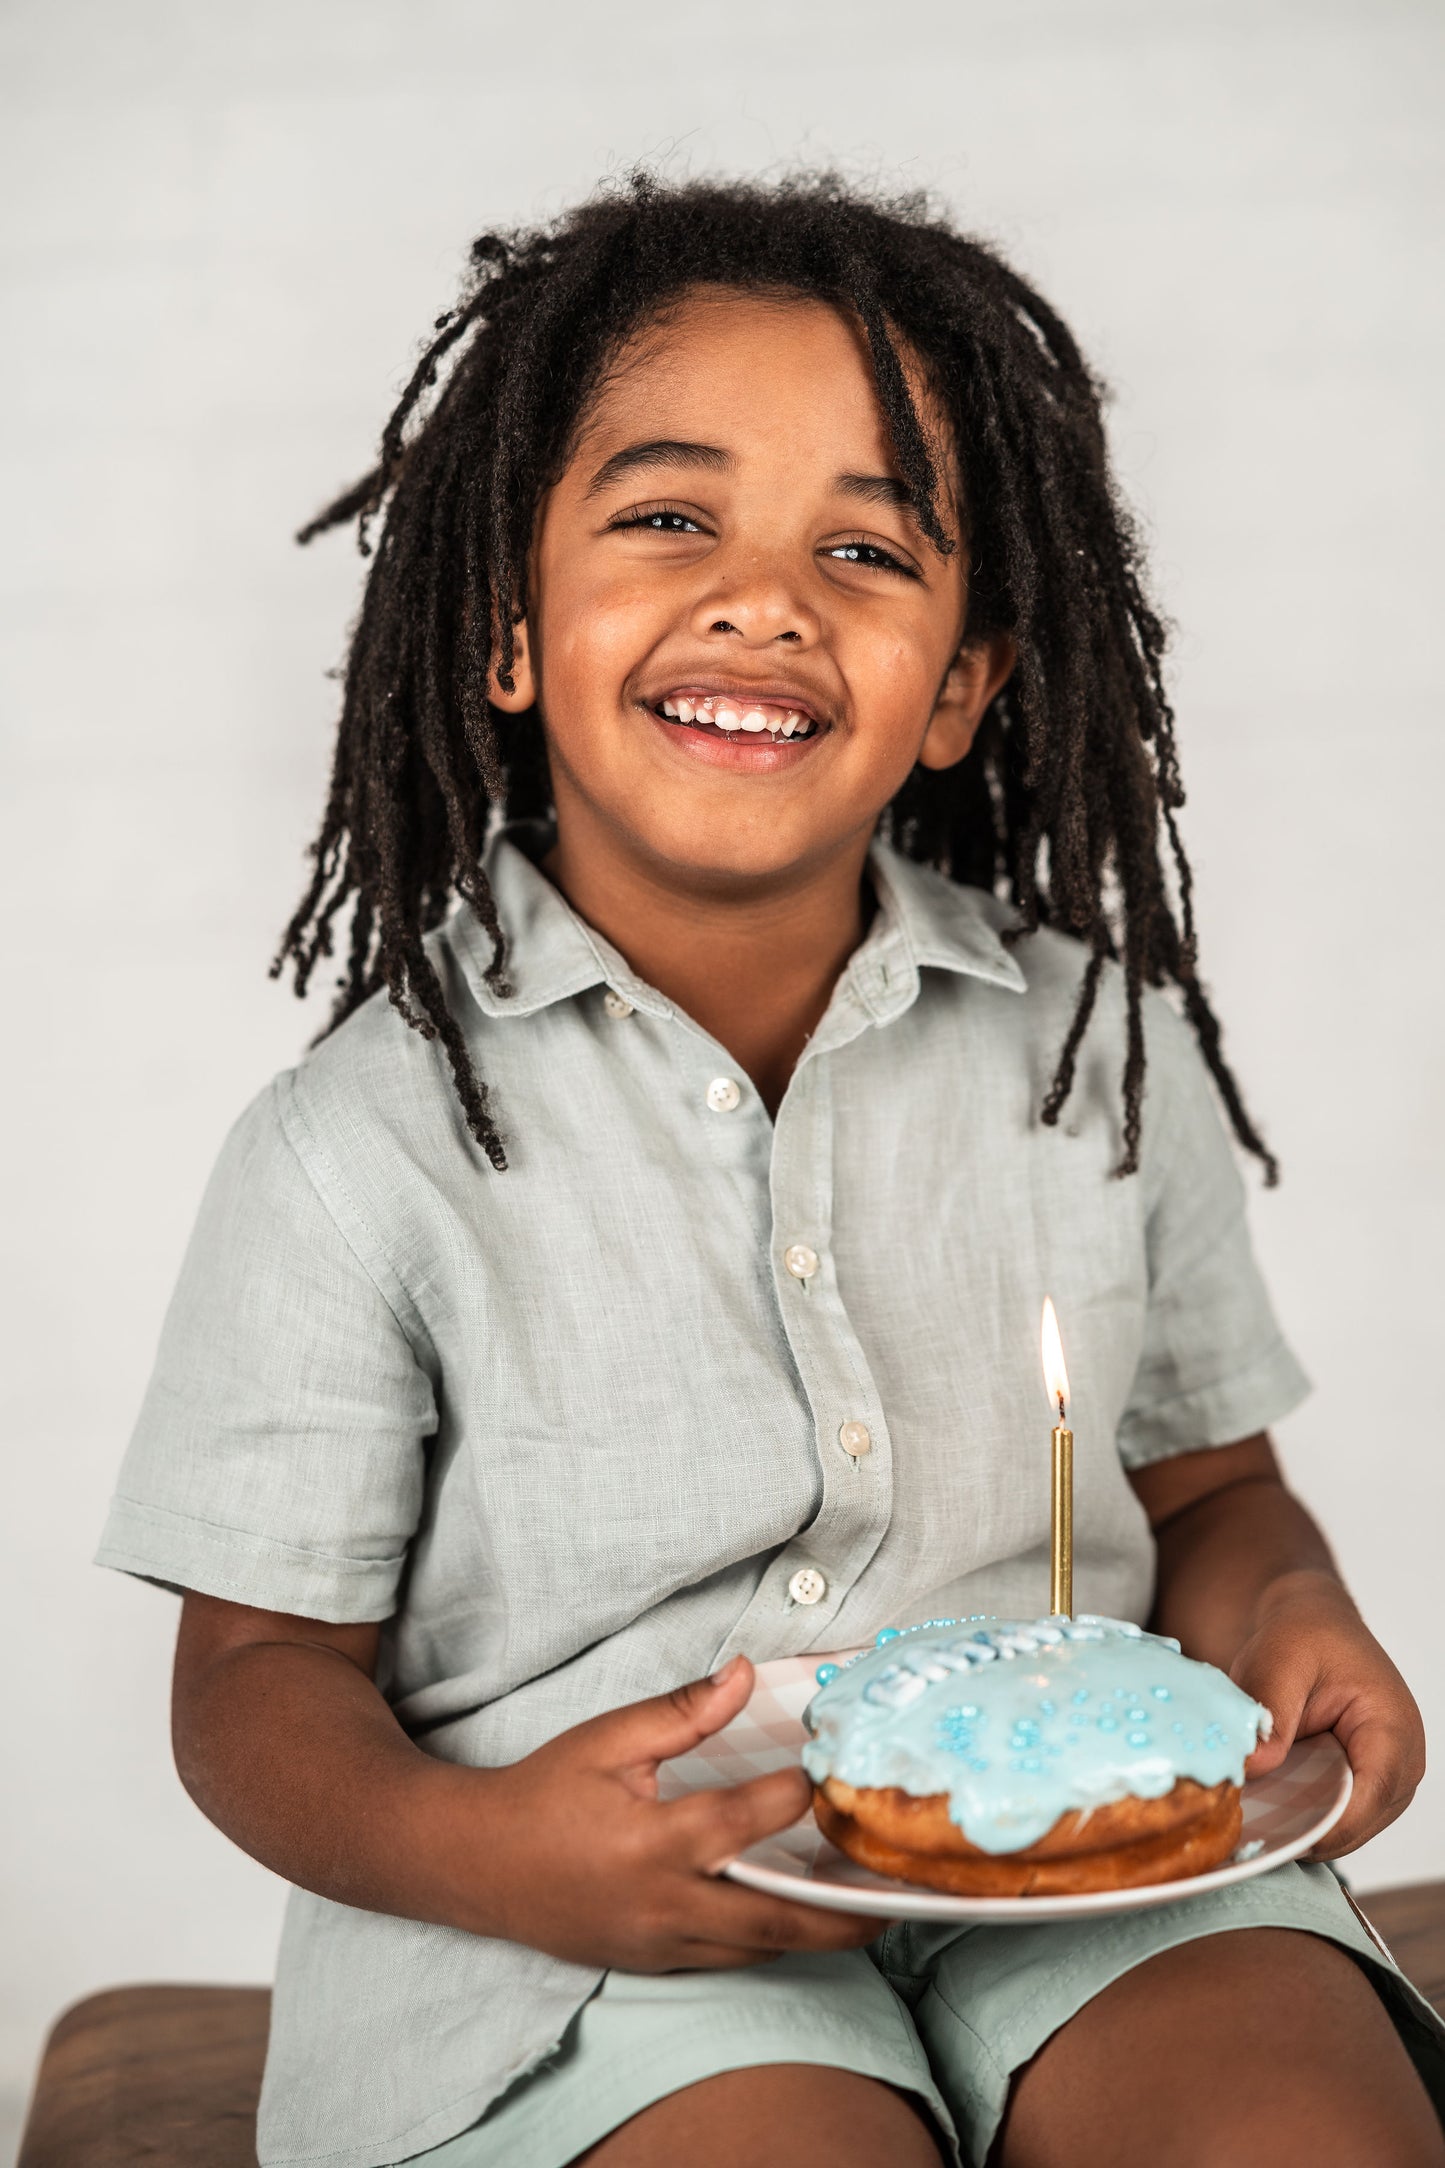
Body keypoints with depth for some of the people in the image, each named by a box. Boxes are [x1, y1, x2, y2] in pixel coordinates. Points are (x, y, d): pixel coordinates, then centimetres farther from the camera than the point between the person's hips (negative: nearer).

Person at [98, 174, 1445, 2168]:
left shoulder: (1111, 1051, 4)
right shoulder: (364, 1150, -6)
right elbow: (261, 1671, -1)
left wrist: (1284, 1615, -8)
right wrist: (470, 1845, -22)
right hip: (584, 1915, -2)